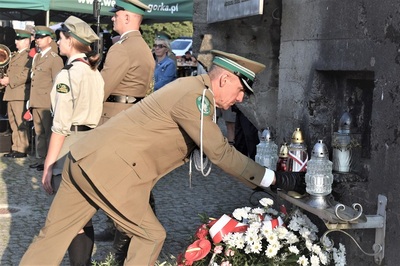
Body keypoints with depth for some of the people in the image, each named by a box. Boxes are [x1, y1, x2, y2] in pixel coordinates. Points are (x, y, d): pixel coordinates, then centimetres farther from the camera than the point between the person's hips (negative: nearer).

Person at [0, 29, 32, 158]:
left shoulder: (30, 55, -8)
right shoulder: (16, 56, 23)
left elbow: (26, 75, -19)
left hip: (20, 94, -10)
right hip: (11, 94, 10)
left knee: (21, 123, -6)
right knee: (13, 123, 11)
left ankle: (22, 150, -2)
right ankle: (16, 148, 16)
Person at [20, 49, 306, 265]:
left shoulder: (191, 87, 15)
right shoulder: (195, 97, -15)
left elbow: (216, 146, 23)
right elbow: (220, 153, -17)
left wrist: (260, 175, 23)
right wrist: (275, 179, -11)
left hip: (85, 158, 9)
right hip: (110, 170, -9)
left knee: (53, 235, 14)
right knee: (151, 236, 6)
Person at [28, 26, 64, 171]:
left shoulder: (55, 59, -7)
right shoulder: (36, 57, 17)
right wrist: (31, 101, 14)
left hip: (47, 103, -8)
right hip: (36, 103, 8)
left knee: (50, 133, -2)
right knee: (39, 133, 13)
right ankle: (41, 158, 20)